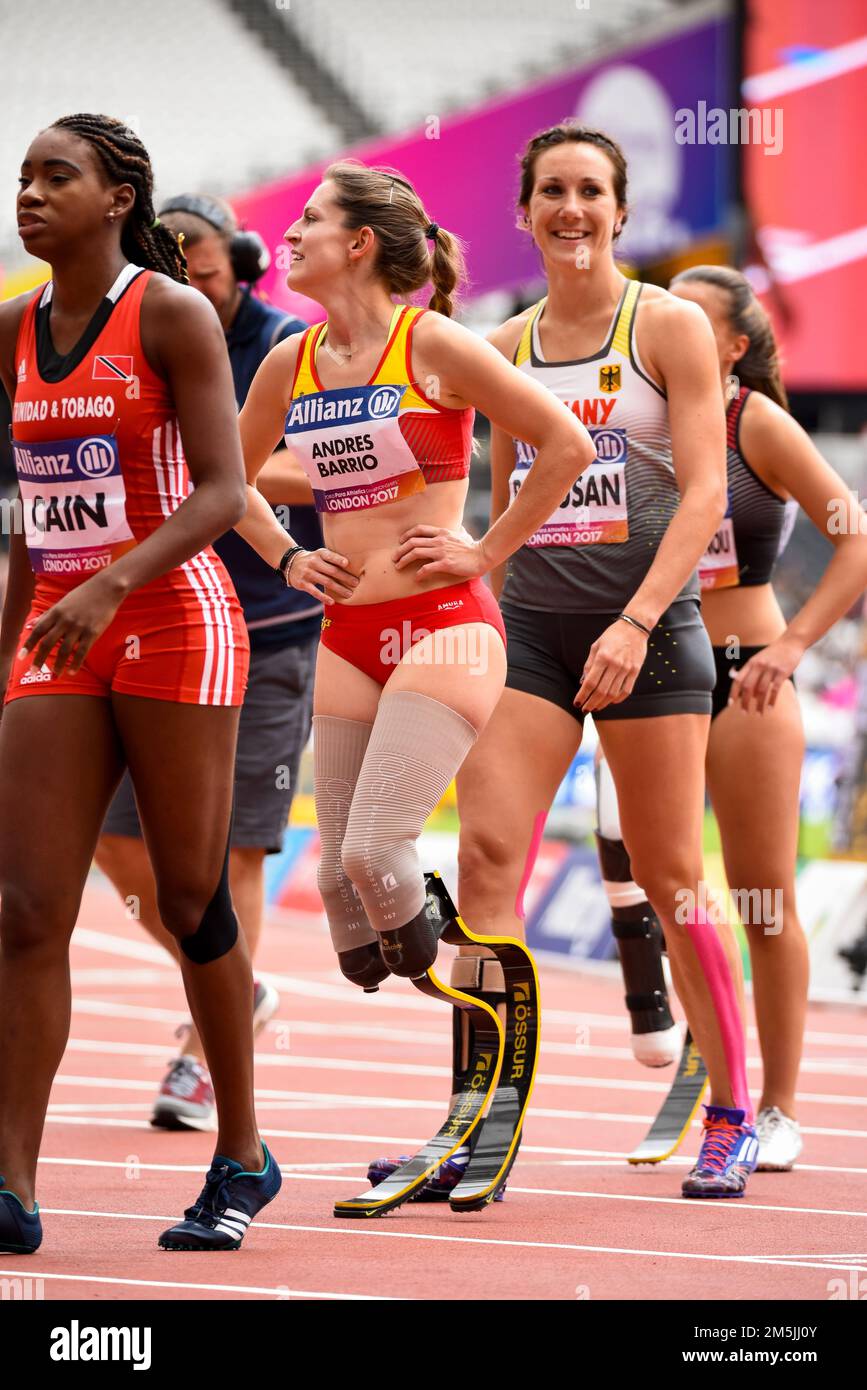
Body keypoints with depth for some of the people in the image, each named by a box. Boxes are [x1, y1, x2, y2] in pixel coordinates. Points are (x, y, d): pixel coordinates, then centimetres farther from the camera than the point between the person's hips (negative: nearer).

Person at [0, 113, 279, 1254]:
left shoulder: (171, 315, -8)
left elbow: (222, 491, -14)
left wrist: (111, 585, -26)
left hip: (174, 620, -5)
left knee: (192, 902, 2)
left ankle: (242, 1159, 17)